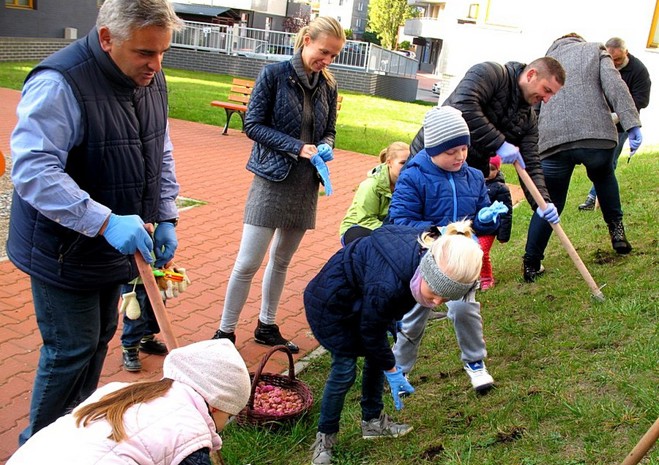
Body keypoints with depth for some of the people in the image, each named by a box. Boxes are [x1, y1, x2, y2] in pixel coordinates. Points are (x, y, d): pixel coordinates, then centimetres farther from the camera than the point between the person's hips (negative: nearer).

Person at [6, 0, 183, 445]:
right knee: (71, 350, 1)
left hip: (113, 245, 8)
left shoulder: (151, 78, 1)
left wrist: (166, 218, 5)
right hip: (63, 251, -8)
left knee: (100, 337, 19)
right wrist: (105, 221, -37)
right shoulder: (59, 83, -25)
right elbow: (32, 170, -31)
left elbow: (160, 154, 12)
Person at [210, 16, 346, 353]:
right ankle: (225, 332, 10)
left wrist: (325, 147, -8)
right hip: (272, 180, -5)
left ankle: (266, 327, 29)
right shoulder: (275, 74, -8)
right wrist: (297, 147, -19)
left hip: (306, 186, 5)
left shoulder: (328, 86, 6)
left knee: (281, 260, 15)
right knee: (248, 262, -4)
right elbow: (253, 124, -11)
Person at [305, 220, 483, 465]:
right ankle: (325, 437, 13)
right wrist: (392, 371, -9)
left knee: (376, 358, 10)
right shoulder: (387, 283, -43)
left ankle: (372, 421, 27)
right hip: (329, 304, -8)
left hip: (357, 299, 8)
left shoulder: (426, 250, -22)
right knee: (344, 369, -5)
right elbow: (371, 331, -23)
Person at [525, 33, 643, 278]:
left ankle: (532, 262, 11)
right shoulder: (594, 50, 19)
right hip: (596, 136, -1)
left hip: (552, 141, 2)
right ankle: (616, 230, 29)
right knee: (603, 175, 31)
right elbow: (614, 86, 0)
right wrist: (632, 124, -7)